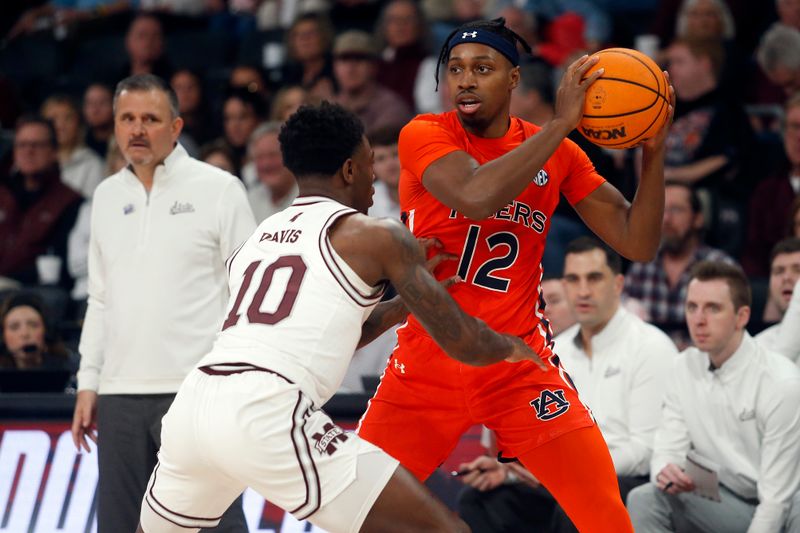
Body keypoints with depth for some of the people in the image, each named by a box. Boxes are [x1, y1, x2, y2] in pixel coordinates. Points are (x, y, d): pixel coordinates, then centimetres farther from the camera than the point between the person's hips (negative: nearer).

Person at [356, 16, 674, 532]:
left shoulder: (557, 153, 2)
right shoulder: (424, 135, -9)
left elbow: (637, 243, 1)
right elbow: (476, 196, -30)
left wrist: (654, 151, -12)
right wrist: (561, 123, -27)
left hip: (522, 368, 2)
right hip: (426, 368, -2)